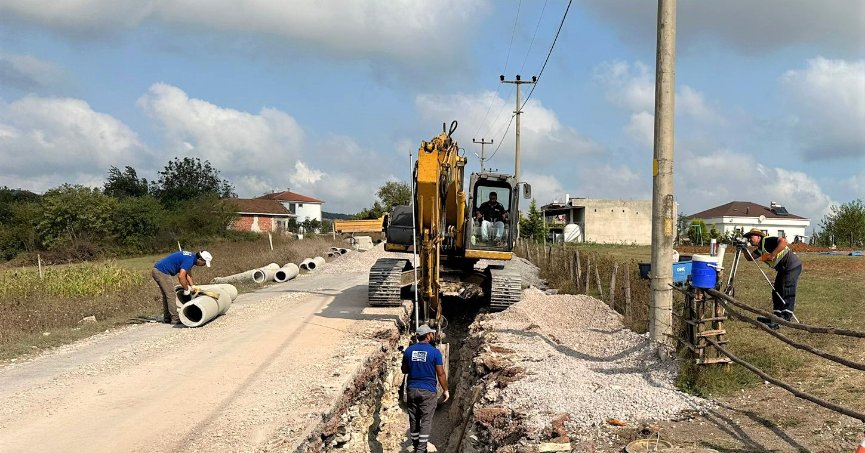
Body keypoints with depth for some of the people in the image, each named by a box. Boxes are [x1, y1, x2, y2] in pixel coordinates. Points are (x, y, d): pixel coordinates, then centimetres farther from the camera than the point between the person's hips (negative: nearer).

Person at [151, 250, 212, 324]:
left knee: (166, 295, 17)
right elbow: (181, 276, -28)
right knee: (171, 296, -6)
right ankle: (175, 319, -3)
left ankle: (167, 318, 23)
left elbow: (188, 273, 22)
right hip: (162, 272, -11)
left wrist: (192, 286, 18)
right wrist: (186, 289, -15)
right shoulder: (189, 260, -20)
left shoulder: (191, 256, 10)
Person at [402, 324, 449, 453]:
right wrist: (446, 390, 5)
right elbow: (440, 374, -6)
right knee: (426, 420, 1)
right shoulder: (434, 352, -8)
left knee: (414, 419, 13)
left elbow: (404, 370, 12)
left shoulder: (409, 350, 2)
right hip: (428, 391, -4)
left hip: (412, 389, 4)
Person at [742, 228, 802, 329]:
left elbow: (783, 241, -30)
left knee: (788, 292, -13)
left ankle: (786, 317, -15)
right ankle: (776, 317, 13)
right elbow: (749, 258, 10)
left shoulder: (767, 241, -16)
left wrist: (773, 254, -30)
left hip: (792, 266, -11)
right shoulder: (759, 249, 13)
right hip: (783, 269, 11)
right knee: (776, 291, 10)